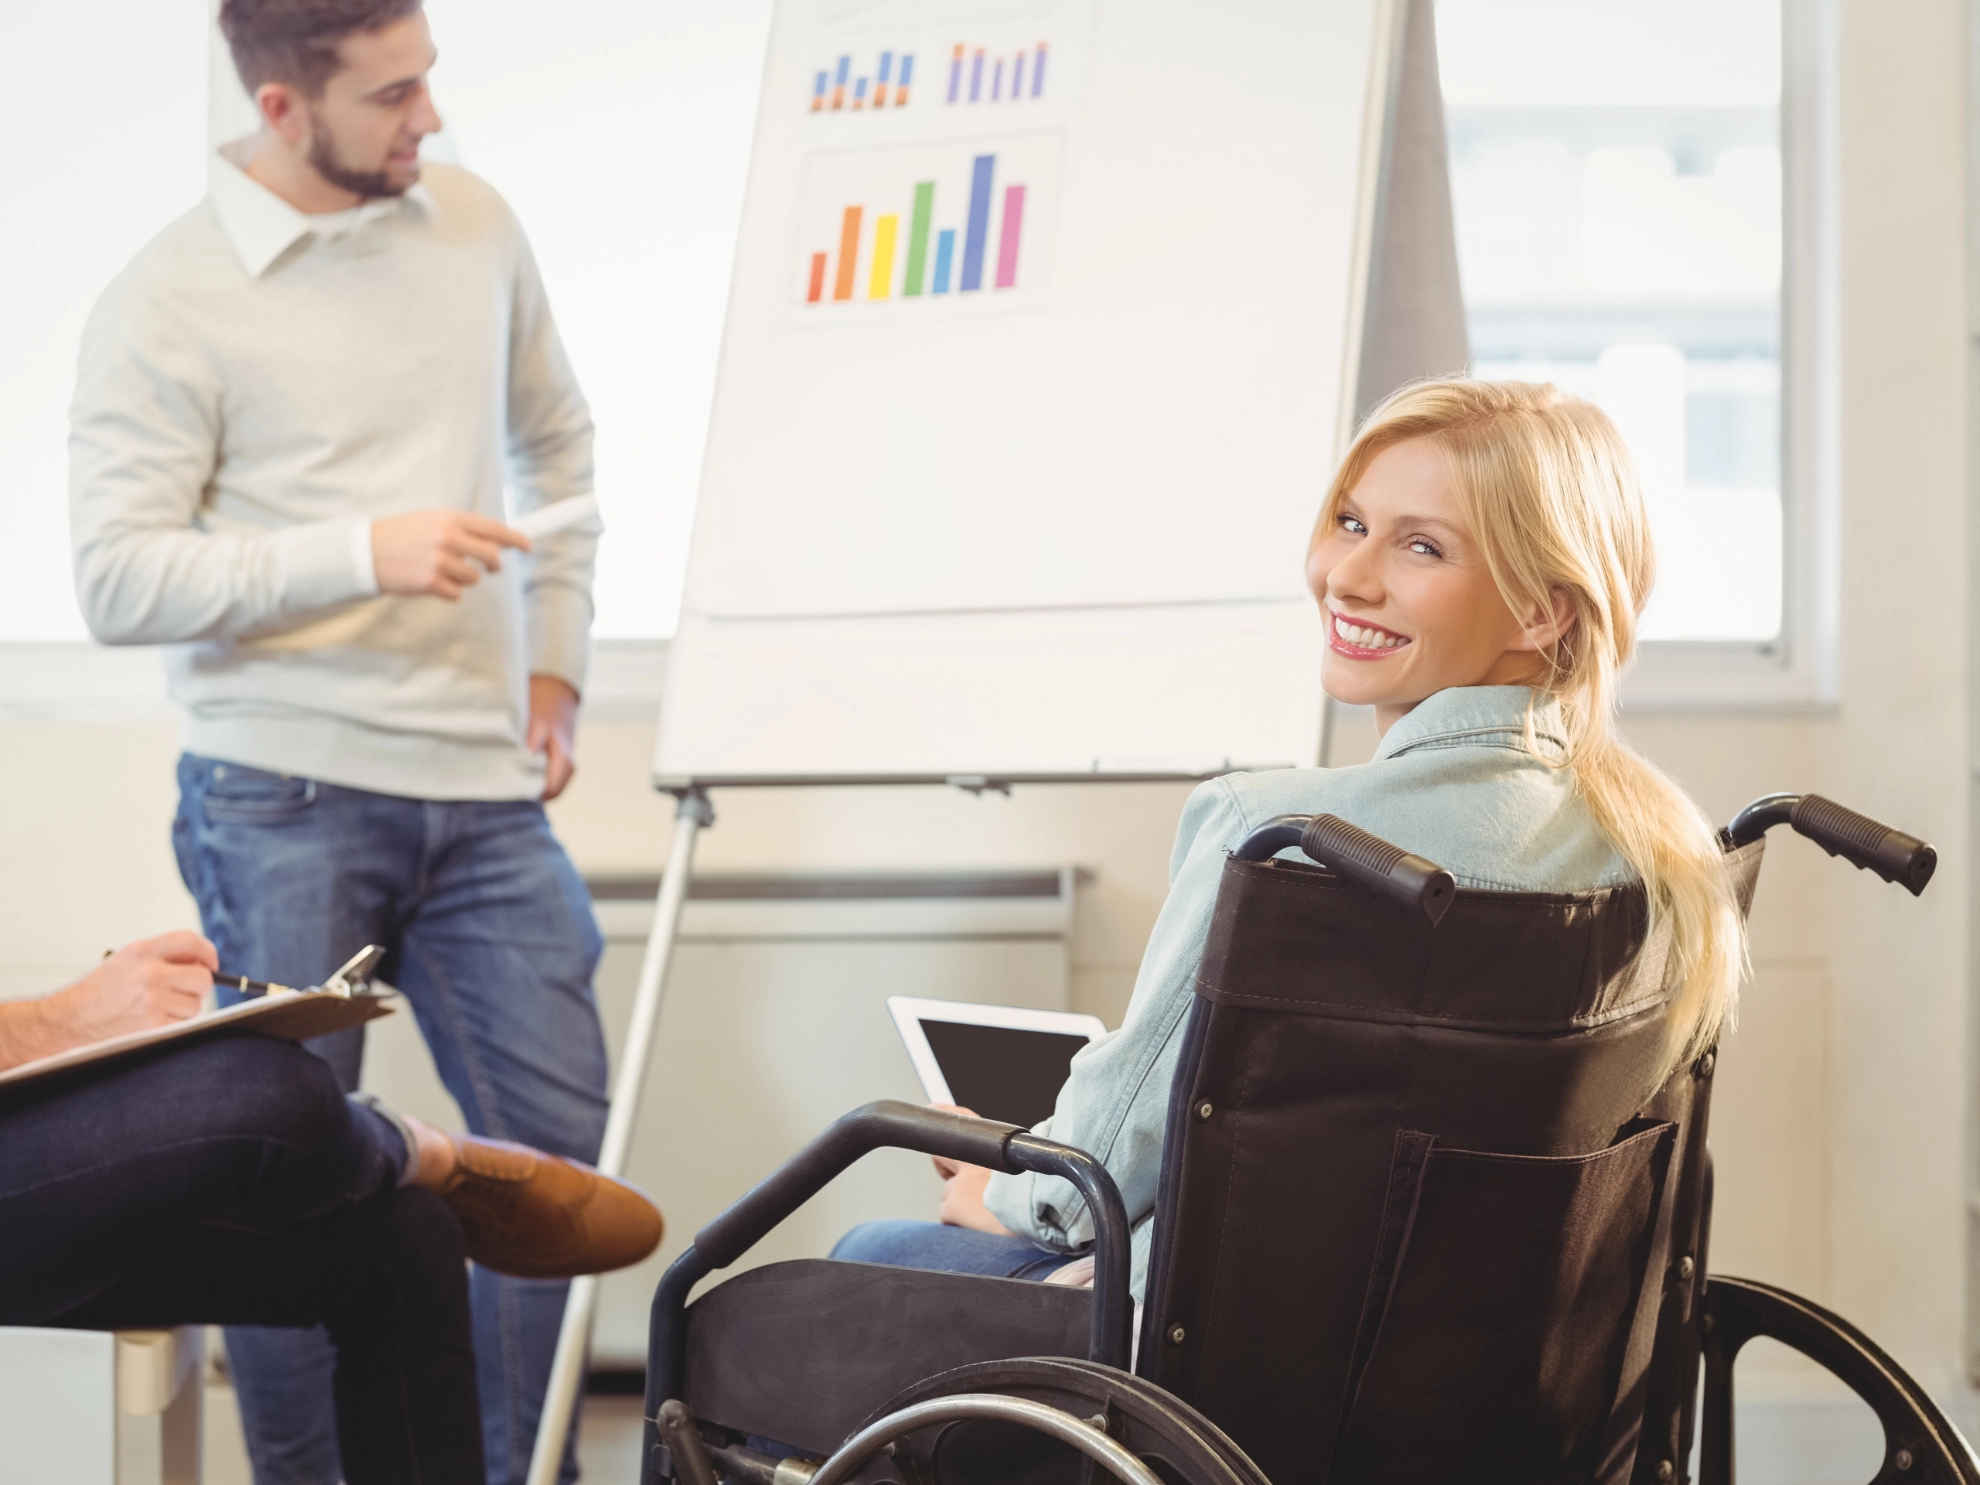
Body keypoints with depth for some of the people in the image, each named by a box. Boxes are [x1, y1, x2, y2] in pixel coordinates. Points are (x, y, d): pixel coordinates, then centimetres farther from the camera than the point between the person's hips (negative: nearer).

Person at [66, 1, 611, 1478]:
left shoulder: (473, 223, 9)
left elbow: (556, 439, 22)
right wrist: (363, 551, -20)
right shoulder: (166, 306, -8)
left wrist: (555, 660, 14)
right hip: (286, 800, -5)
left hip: (484, 789, 5)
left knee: (562, 1147, 6)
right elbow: (119, 579, -13)